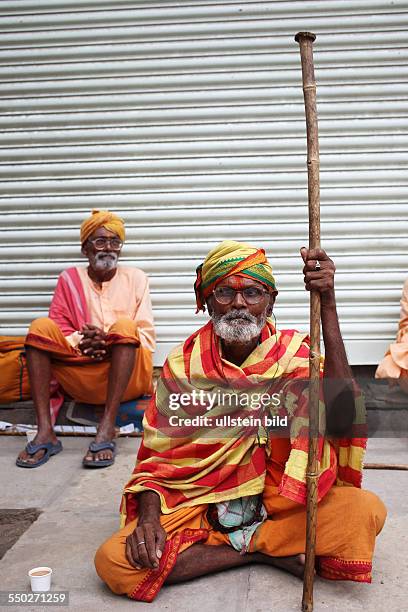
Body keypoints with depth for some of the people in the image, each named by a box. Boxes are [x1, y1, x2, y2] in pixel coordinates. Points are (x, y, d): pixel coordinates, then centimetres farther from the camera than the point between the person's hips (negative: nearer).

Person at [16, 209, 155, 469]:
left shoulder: (135, 278, 9)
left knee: (124, 325, -28)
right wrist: (81, 343, -17)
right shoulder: (70, 278, 12)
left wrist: (108, 341, -16)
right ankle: (45, 432, -27)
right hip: (82, 378, 2)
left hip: (128, 378, -1)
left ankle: (106, 431, -35)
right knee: (41, 326, -17)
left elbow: (147, 338, 2)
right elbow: (58, 330, 5)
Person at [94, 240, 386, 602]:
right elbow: (156, 455, 1)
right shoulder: (183, 364, -1)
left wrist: (327, 306, -30)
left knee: (367, 510, -25)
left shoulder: (295, 352, -4)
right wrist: (149, 519, -19)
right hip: (197, 507, 2)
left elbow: (340, 418, -25)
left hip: (280, 504, -1)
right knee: (113, 561, -23)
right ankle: (272, 551, -11)